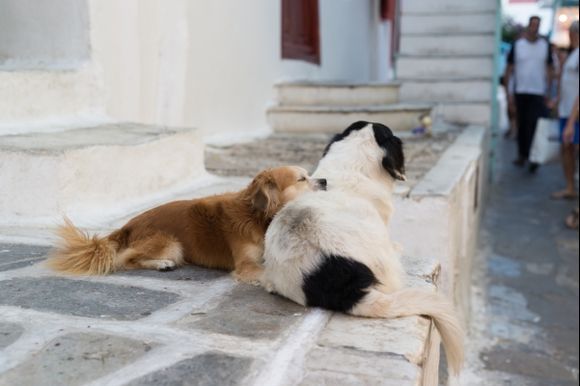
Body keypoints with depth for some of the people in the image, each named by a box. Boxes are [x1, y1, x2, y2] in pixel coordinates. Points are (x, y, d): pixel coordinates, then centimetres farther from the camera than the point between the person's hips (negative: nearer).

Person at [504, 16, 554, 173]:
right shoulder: (517, 45, 2)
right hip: (520, 92, 1)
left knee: (535, 125, -9)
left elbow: (550, 69, 9)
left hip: (538, 92, -1)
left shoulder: (545, 45, 4)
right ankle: (522, 154, 20)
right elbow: (509, 69, 5)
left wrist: (548, 90, 3)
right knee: (522, 125, 8)